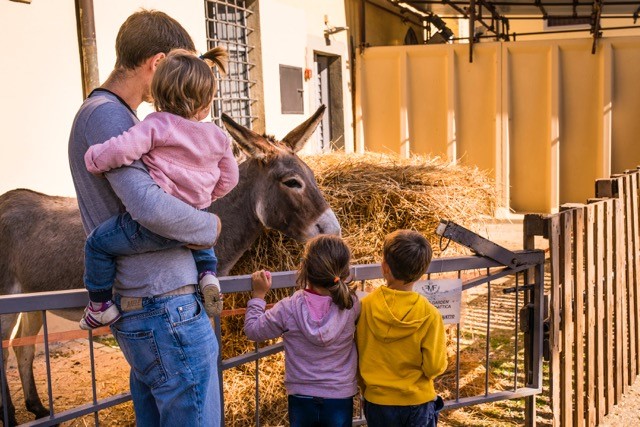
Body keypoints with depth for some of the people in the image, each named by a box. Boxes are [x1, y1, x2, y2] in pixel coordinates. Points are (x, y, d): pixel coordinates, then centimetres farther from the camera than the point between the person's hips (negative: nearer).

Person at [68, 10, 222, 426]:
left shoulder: (105, 112, 16)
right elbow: (150, 207, -28)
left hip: (139, 311, 10)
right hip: (169, 311, -10)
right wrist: (211, 225, -11)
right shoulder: (107, 115, -15)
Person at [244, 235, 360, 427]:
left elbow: (253, 330, -5)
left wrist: (258, 295, 3)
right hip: (340, 398, 0)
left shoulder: (288, 309, -18)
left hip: (301, 398, 0)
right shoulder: (352, 306, -15)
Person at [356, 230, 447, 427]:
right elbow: (434, 367, -15)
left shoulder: (364, 307, -13)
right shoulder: (429, 315, -18)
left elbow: (357, 357, -4)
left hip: (377, 403, 2)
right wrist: (441, 349, 6)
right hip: (417, 404, -1)